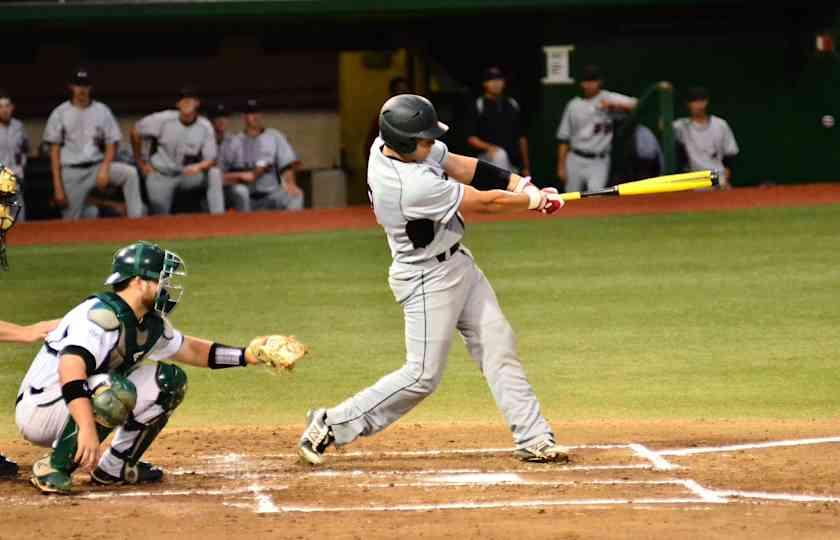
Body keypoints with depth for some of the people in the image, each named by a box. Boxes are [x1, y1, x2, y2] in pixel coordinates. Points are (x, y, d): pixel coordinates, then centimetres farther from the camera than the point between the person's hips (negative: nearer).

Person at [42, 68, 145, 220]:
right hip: (71, 173, -1)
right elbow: (54, 151, 1)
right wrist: (57, 186, -7)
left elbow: (111, 144, 7)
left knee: (130, 172, -26)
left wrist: (104, 169, -12)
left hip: (97, 166, 1)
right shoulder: (60, 113, 2)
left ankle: (135, 219, -26)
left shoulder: (102, 111, 6)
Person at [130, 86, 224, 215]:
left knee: (214, 173, -25)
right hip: (161, 175, -1)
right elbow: (135, 132, -1)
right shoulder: (163, 119, -13)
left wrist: (198, 166, -35)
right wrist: (140, 162, 2)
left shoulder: (205, 127, -10)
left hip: (188, 174, 1)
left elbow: (211, 160, -12)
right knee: (160, 217, -14)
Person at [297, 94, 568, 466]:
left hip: (457, 264, 10)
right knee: (422, 376, -5)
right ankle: (332, 426, 4)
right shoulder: (413, 186, -34)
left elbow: (460, 166, 1)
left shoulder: (387, 145, -8)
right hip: (428, 279, -10)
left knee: (498, 347, 8)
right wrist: (533, 201, -6)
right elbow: (485, 203, -22)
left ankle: (533, 439, 12)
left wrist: (522, 185, -7)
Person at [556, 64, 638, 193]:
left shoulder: (609, 99, -1)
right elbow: (563, 138, 10)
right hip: (575, 161, 3)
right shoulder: (574, 105, 8)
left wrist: (613, 105, -29)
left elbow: (635, 105, -16)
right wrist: (561, 167, 4)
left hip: (598, 162, -3)